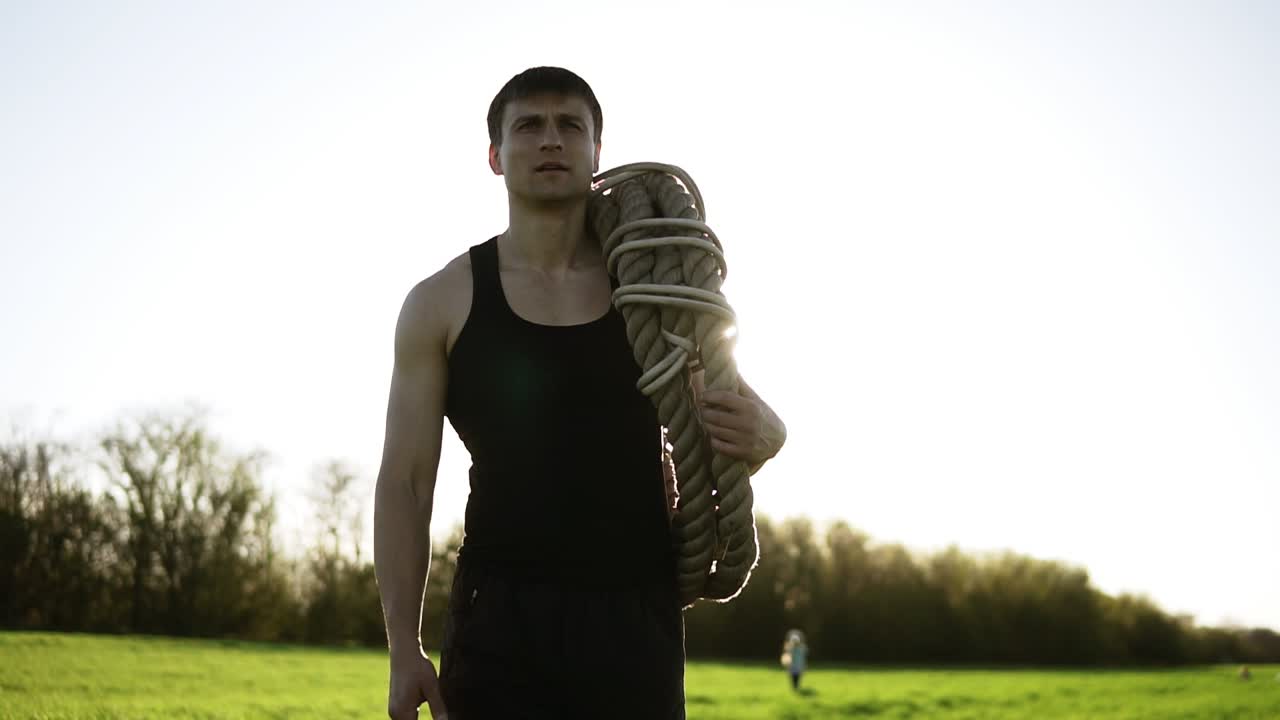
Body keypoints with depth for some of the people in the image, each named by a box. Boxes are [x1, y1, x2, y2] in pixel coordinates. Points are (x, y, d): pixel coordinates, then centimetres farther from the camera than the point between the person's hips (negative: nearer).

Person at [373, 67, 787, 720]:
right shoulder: (442, 303, 3)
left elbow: (737, 412, 17)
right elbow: (405, 482, 3)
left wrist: (763, 434, -10)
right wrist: (404, 650, -3)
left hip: (637, 616, 1)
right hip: (499, 615, -1)